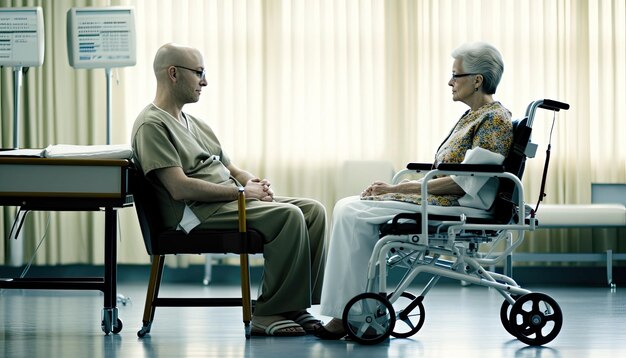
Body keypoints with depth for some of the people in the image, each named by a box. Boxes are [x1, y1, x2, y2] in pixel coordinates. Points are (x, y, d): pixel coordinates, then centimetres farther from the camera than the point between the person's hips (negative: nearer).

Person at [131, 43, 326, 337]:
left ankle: (295, 305, -8)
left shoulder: (193, 123, 24)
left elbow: (230, 169, 26)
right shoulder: (152, 125, -8)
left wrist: (254, 182, 2)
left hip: (232, 201, 10)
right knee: (289, 216, -26)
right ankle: (267, 314, -19)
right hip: (199, 213, -10)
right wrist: (241, 192, -15)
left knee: (313, 210, -6)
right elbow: (180, 188, -19)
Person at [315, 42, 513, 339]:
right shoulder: (473, 117, 18)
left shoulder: (495, 120, -13)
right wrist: (396, 187, 6)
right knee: (348, 208, -2)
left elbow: (463, 183, -19)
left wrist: (399, 188, -16)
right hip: (440, 200, 10)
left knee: (354, 214, -17)